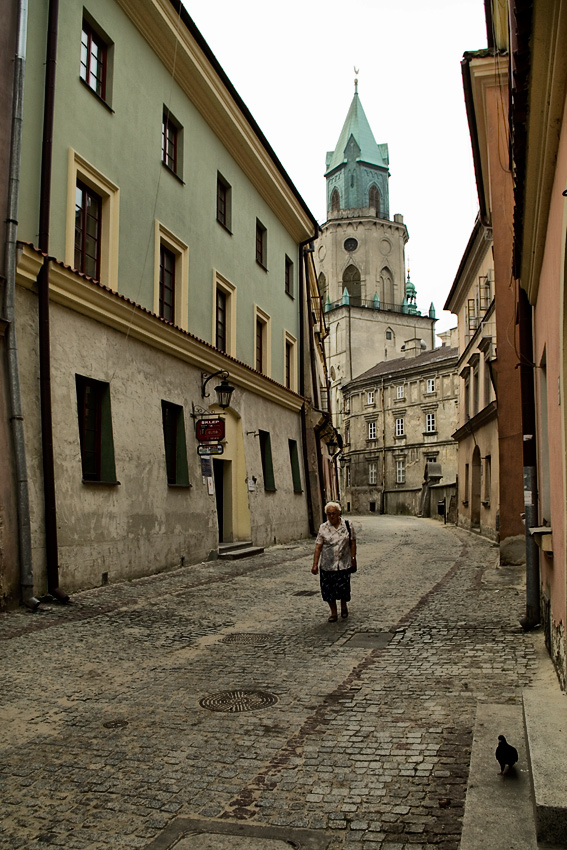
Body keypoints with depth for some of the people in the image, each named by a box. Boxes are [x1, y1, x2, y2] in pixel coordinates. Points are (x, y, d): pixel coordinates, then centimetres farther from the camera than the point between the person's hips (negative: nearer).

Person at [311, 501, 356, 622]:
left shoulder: (347, 525, 0)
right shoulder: (323, 528, -1)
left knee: (343, 588, 3)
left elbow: (352, 543, 5)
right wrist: (315, 564, -8)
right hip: (327, 565, 1)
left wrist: (353, 558, 0)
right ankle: (333, 613, 21)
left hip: (343, 564, -1)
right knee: (328, 589, 4)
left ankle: (344, 607, 33)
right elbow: (318, 547, -3)